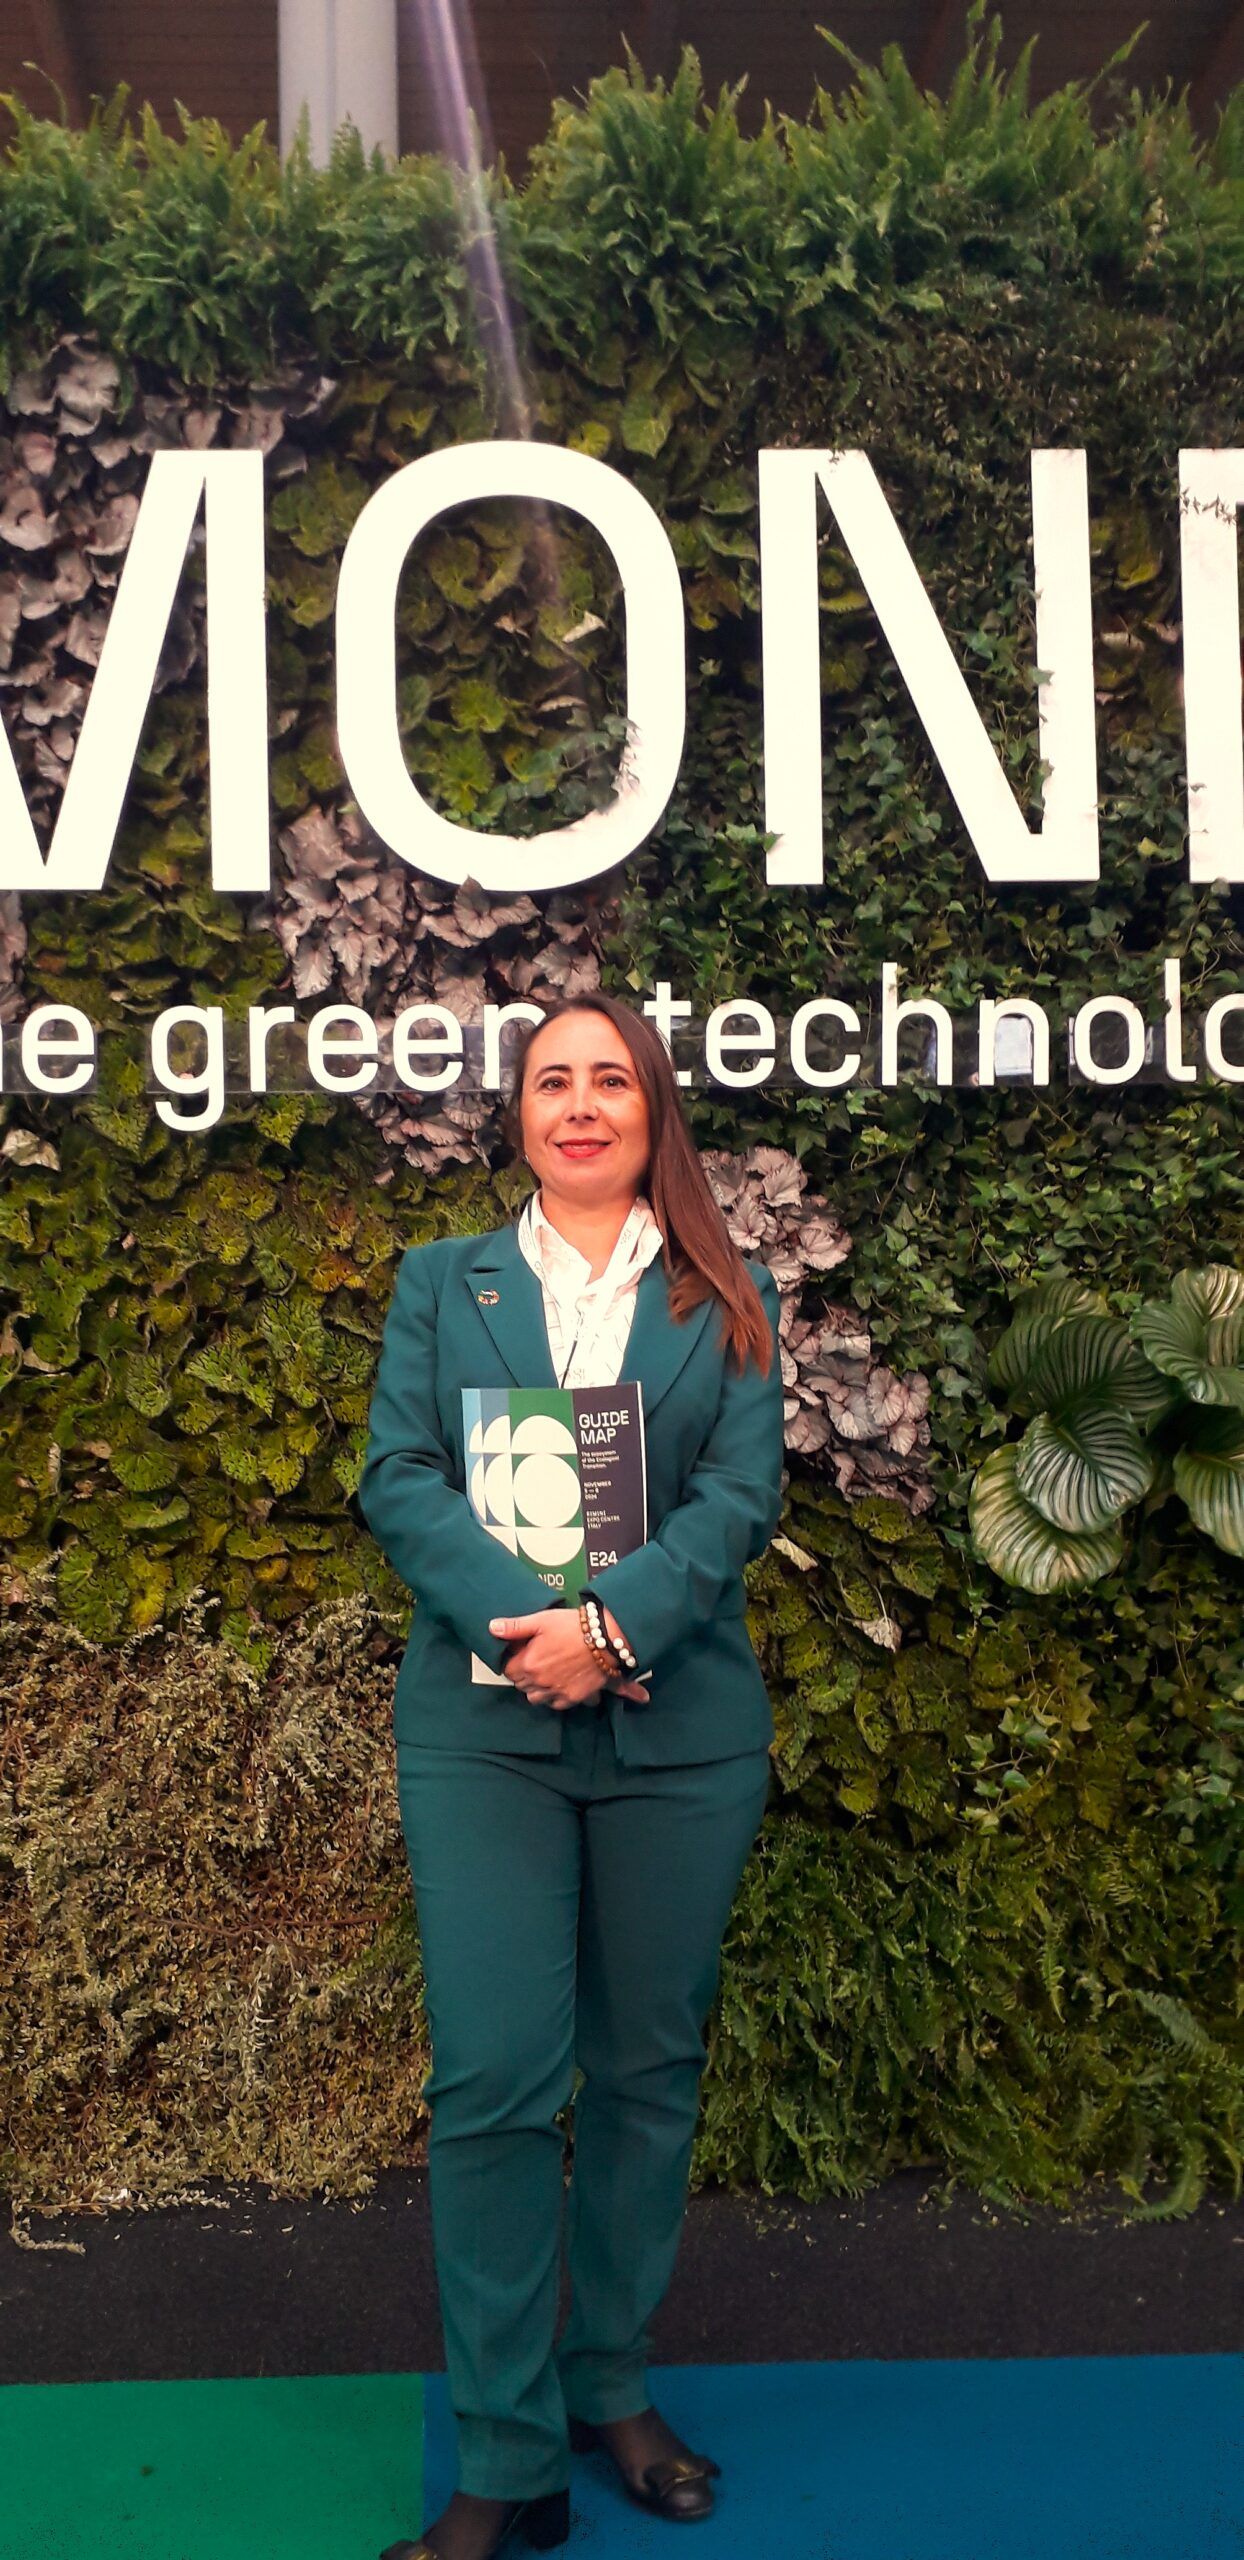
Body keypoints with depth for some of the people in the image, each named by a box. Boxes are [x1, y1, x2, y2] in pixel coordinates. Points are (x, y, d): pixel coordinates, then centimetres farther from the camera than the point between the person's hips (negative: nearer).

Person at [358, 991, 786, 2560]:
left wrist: (614, 1623, -18)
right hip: (481, 1725, -1)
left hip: (680, 1726, 1)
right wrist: (524, 1617, -17)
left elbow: (741, 1493, -3)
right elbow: (396, 1477, -1)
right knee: (492, 2080, -4)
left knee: (648, 2070, 11)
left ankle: (613, 2388, 30)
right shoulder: (440, 1282, 10)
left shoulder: (726, 1299, 9)